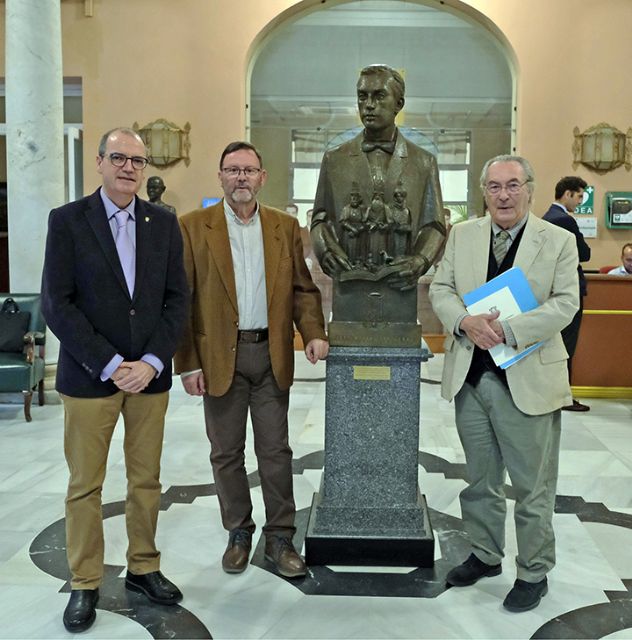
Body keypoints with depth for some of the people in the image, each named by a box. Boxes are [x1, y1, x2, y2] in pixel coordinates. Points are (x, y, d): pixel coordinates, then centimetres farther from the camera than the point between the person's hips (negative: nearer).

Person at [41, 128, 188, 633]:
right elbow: (56, 303, -8)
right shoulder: (67, 220, -3)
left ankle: (144, 568, 29)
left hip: (150, 375, 3)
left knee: (147, 480, 12)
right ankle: (85, 583, 22)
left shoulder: (164, 222, 6)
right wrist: (109, 365, -13)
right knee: (85, 485, 7)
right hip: (89, 376, -2)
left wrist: (152, 362, -8)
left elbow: (177, 298, 4)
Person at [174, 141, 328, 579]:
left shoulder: (285, 226, 7)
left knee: (276, 451, 7)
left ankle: (280, 537, 20)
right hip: (220, 356, -1)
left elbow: (303, 288, 9)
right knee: (227, 452, 10)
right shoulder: (194, 227, -1)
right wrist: (188, 363, -8)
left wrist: (314, 333, -8)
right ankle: (239, 533, 27)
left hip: (272, 354, 2)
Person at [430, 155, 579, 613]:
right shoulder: (462, 235, 8)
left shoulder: (559, 241, -2)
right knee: (480, 477, 17)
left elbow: (565, 303, -10)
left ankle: (534, 572, 25)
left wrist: (507, 330, -22)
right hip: (470, 375, 4)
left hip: (528, 379, -3)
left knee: (533, 484, 7)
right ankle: (485, 555, 36)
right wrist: (467, 322, -16)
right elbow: (441, 289, 5)